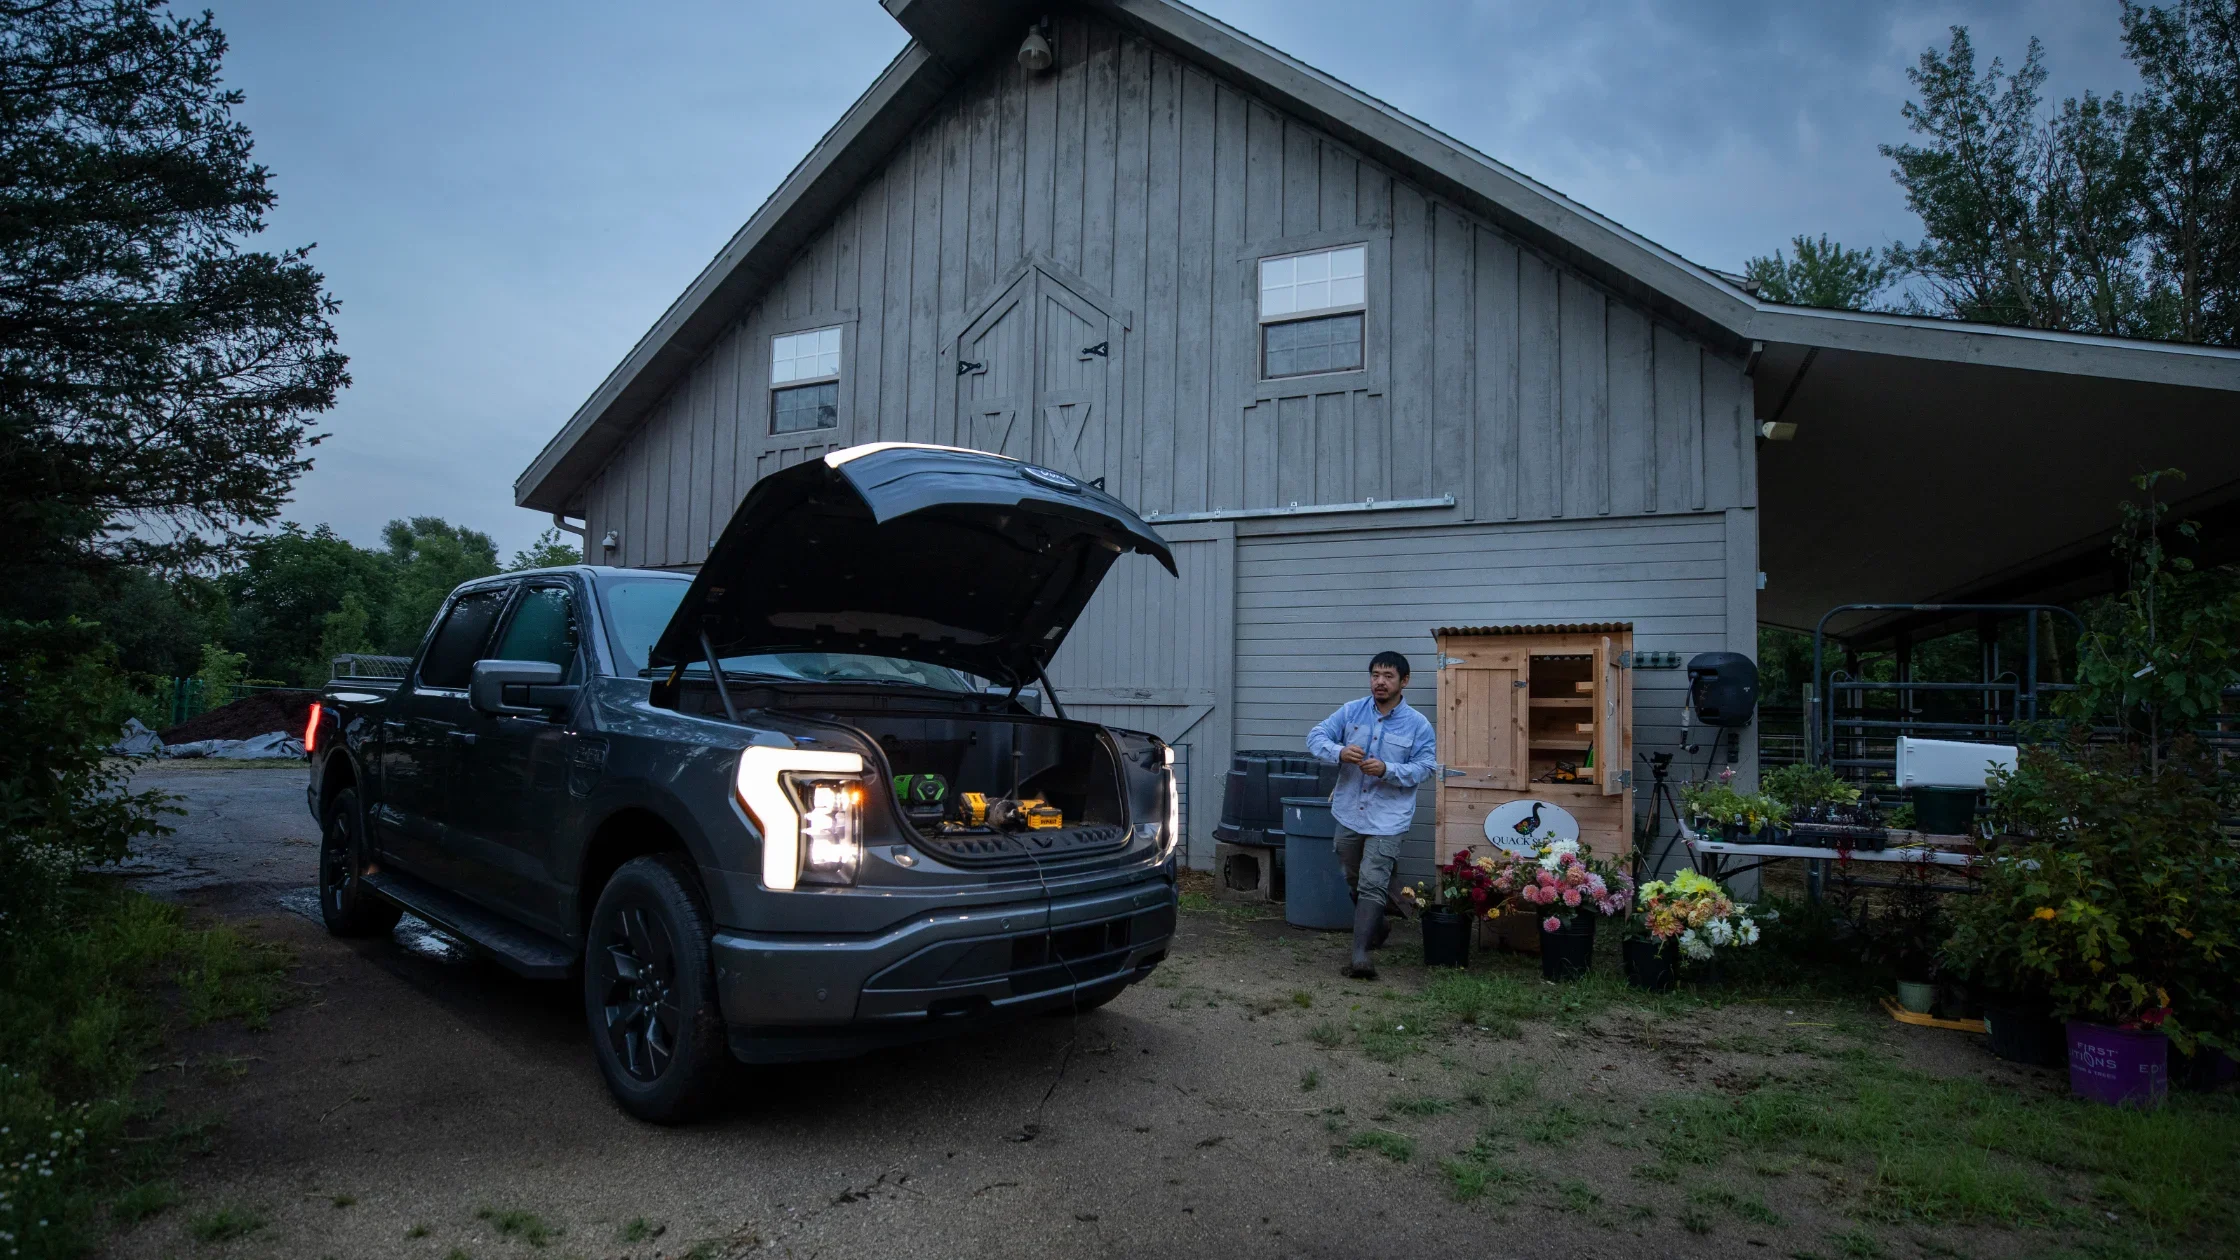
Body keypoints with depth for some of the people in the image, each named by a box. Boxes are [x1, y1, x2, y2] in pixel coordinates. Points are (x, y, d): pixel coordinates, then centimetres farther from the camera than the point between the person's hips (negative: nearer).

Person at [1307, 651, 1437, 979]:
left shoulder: (1417, 725, -5)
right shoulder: (1351, 711, 1)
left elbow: (1425, 767, -8)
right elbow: (1316, 736, -3)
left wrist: (1386, 770, -23)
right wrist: (1339, 752, -24)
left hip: (1388, 819, -4)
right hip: (1349, 813, 4)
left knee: (1372, 885, -12)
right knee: (1354, 881, 20)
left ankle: (1360, 953, -14)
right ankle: (1376, 926, 44)